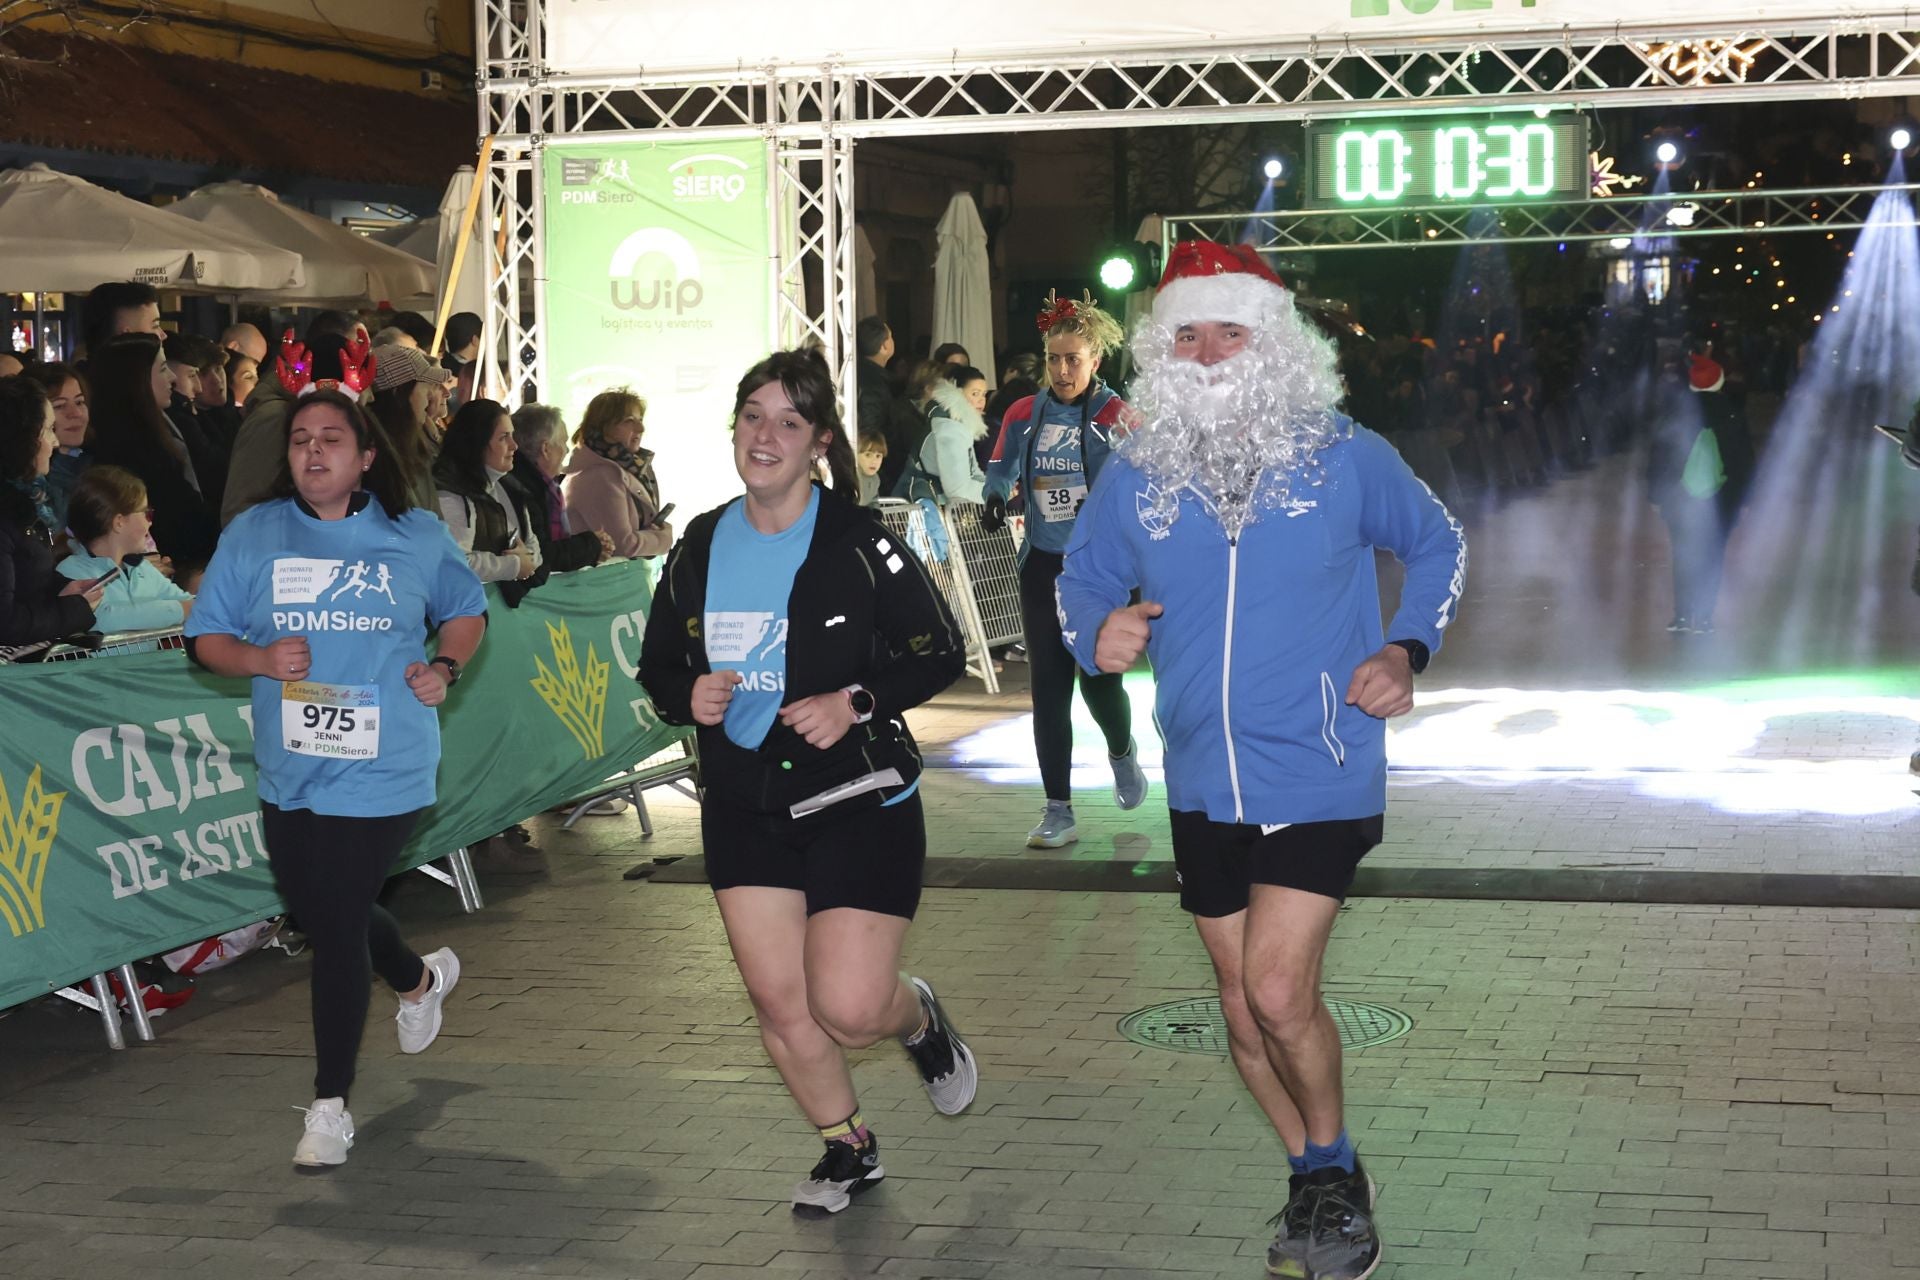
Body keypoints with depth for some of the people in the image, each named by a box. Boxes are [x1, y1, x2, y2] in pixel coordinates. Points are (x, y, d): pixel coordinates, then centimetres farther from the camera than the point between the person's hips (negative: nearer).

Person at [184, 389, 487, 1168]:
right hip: (289, 772, 4)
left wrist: (445, 667, -4)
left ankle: (331, 1103, 8)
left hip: (383, 771, -4)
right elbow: (206, 639, 4)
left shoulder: (417, 537, 1)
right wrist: (260, 659, -16)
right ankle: (420, 978, 51)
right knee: (321, 913, 18)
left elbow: (466, 611, 16)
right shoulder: (251, 535, 3)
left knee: (338, 925, -6)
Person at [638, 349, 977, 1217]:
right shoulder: (700, 548, 3)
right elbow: (658, 667, 12)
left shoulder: (860, 542, -11)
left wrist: (855, 702, -21)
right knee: (779, 1003, 4)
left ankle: (919, 1020, 27)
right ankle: (849, 1151, 28)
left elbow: (941, 655, -7)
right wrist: (686, 698, -10)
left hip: (860, 802, -4)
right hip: (744, 807, 5)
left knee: (846, 1007, -11)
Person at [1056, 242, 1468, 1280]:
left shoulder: (1344, 457, -8)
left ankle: (1331, 1172, 11)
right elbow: (1080, 580, 11)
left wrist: (1405, 651, -8)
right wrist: (1097, 634, -13)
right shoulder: (1135, 475, -2)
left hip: (1321, 777, -4)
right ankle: (1322, 1186, 35)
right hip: (1204, 785, 4)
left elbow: (1437, 544, 8)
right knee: (1242, 1008, 13)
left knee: (1278, 992, -16)